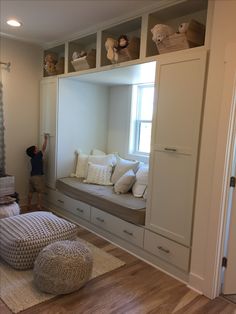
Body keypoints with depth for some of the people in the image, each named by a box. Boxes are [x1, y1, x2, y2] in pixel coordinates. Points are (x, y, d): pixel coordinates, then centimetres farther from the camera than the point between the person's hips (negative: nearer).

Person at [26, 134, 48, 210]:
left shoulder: (32, 159, 9)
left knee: (30, 192, 13)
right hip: (38, 177, -7)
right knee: (40, 192, 0)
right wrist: (46, 139, 1)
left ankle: (29, 205, 22)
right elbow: (44, 148, -6)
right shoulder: (38, 156, -10)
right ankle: (39, 207, 1)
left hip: (32, 176, 7)